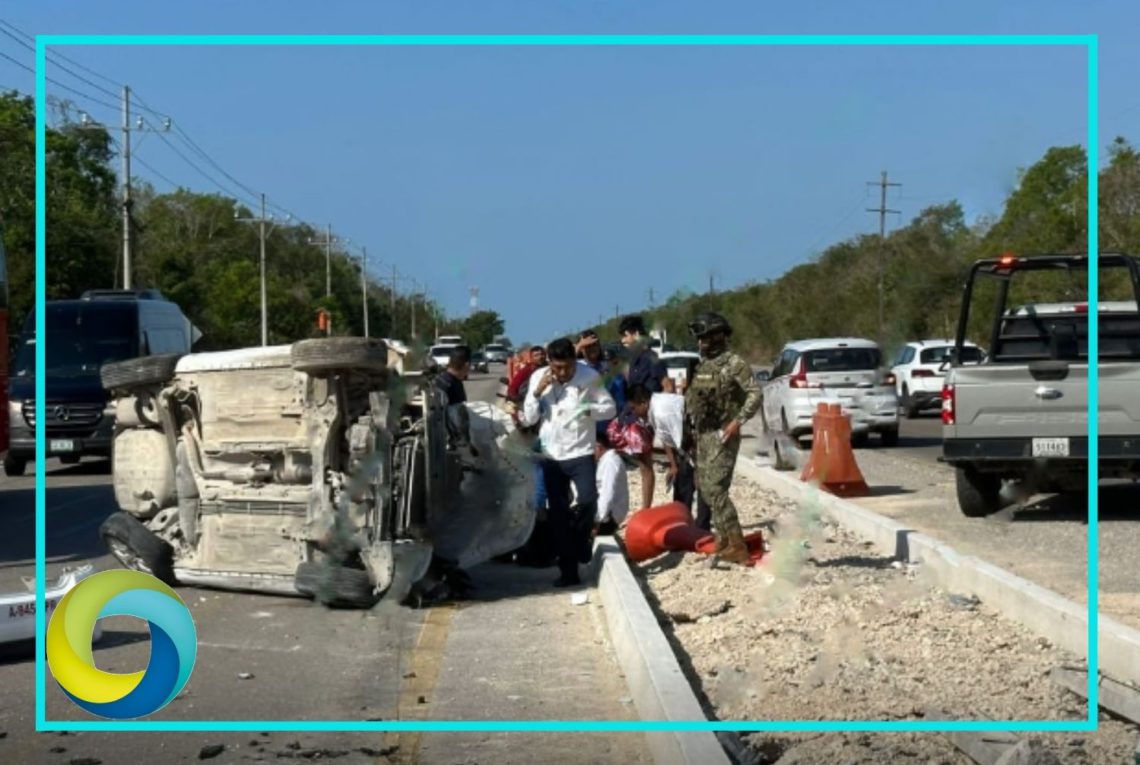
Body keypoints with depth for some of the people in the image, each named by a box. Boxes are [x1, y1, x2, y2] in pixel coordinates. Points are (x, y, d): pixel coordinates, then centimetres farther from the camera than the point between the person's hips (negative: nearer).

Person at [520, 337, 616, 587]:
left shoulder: (589, 376, -7)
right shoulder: (538, 377, 0)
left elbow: (610, 408, -2)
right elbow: (529, 419, 1)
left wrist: (590, 410, -21)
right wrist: (537, 391, -14)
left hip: (581, 452, -3)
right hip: (551, 455, 3)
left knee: (587, 499, -22)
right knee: (557, 513, 5)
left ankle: (580, 543, 8)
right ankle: (568, 569, 14)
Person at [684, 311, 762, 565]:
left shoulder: (734, 364, -10)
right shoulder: (702, 365, 14)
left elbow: (755, 393, -17)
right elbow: (691, 397, 25)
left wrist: (738, 421, -23)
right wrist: (692, 422, 17)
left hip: (722, 435, -9)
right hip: (702, 434, 9)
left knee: (714, 488, -16)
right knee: (704, 485, 12)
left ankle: (736, 545, -15)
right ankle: (724, 537, 22)